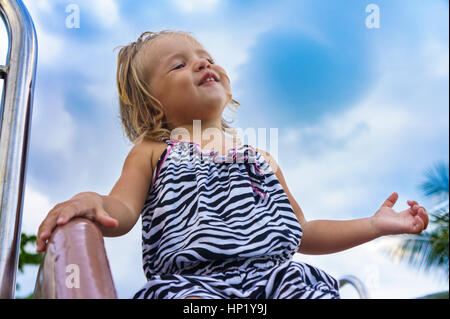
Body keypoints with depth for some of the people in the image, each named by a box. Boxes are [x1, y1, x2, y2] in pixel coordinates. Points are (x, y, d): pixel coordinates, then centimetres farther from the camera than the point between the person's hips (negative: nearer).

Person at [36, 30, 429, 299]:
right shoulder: (151, 153, 16)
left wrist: (374, 225, 25)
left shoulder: (260, 157, 26)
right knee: (190, 297, -38)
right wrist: (93, 203, -26)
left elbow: (300, 233, 29)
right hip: (192, 281, -4)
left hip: (273, 275, 4)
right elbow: (122, 210, -1)